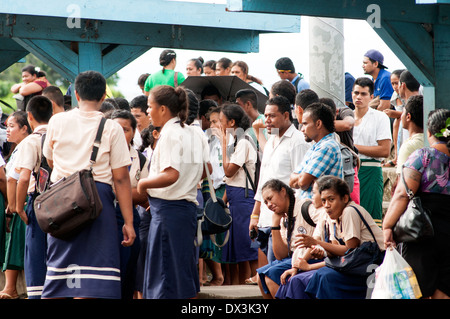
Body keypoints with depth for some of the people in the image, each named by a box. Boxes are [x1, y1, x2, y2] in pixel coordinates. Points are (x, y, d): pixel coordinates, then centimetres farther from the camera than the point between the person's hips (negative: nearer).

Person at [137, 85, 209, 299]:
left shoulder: (170, 134, -14)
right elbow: (204, 172, 20)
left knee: (164, 273, -4)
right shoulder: (193, 133, 13)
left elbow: (171, 175, -24)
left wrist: (144, 183, -12)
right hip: (189, 205, 9)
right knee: (184, 275, 15)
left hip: (168, 208, -9)